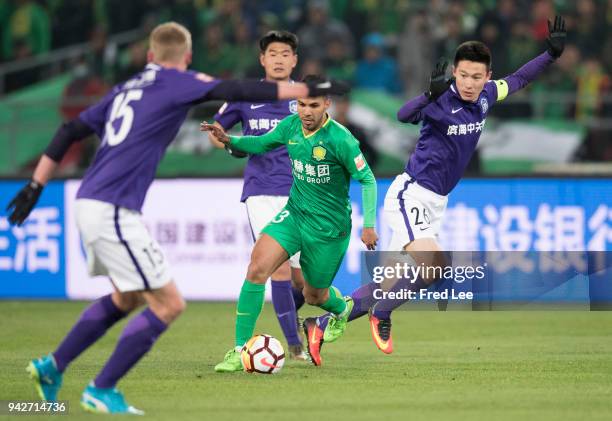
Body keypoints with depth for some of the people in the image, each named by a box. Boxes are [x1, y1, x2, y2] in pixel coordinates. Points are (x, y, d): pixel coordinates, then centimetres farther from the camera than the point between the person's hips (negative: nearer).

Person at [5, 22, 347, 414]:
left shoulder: (126, 89, 19)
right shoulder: (177, 82, -3)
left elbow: (69, 132, 17)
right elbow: (236, 91, -14)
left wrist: (36, 186, 20)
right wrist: (308, 90, -13)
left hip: (90, 206, 9)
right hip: (114, 211, -9)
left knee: (126, 298, 26)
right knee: (168, 304, -3)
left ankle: (52, 367, 27)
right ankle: (101, 391, 0)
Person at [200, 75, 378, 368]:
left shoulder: (340, 139, -21)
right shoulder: (291, 126, -4)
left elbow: (367, 180, -13)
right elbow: (261, 144, 14)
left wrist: (369, 225, -14)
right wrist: (228, 140, -3)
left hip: (329, 227, -4)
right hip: (294, 213, 4)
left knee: (313, 295, 12)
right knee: (257, 267, -20)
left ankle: (341, 308, 52)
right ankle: (241, 349, -15)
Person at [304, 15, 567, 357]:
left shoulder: (485, 96, 2)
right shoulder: (442, 102, -21)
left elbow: (518, 80, 22)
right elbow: (405, 115, -41)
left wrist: (552, 54, 14)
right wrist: (431, 95, -59)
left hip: (436, 202, 8)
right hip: (412, 194, -8)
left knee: (389, 283, 6)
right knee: (430, 267, -27)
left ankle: (323, 324, 15)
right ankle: (381, 315, -2)